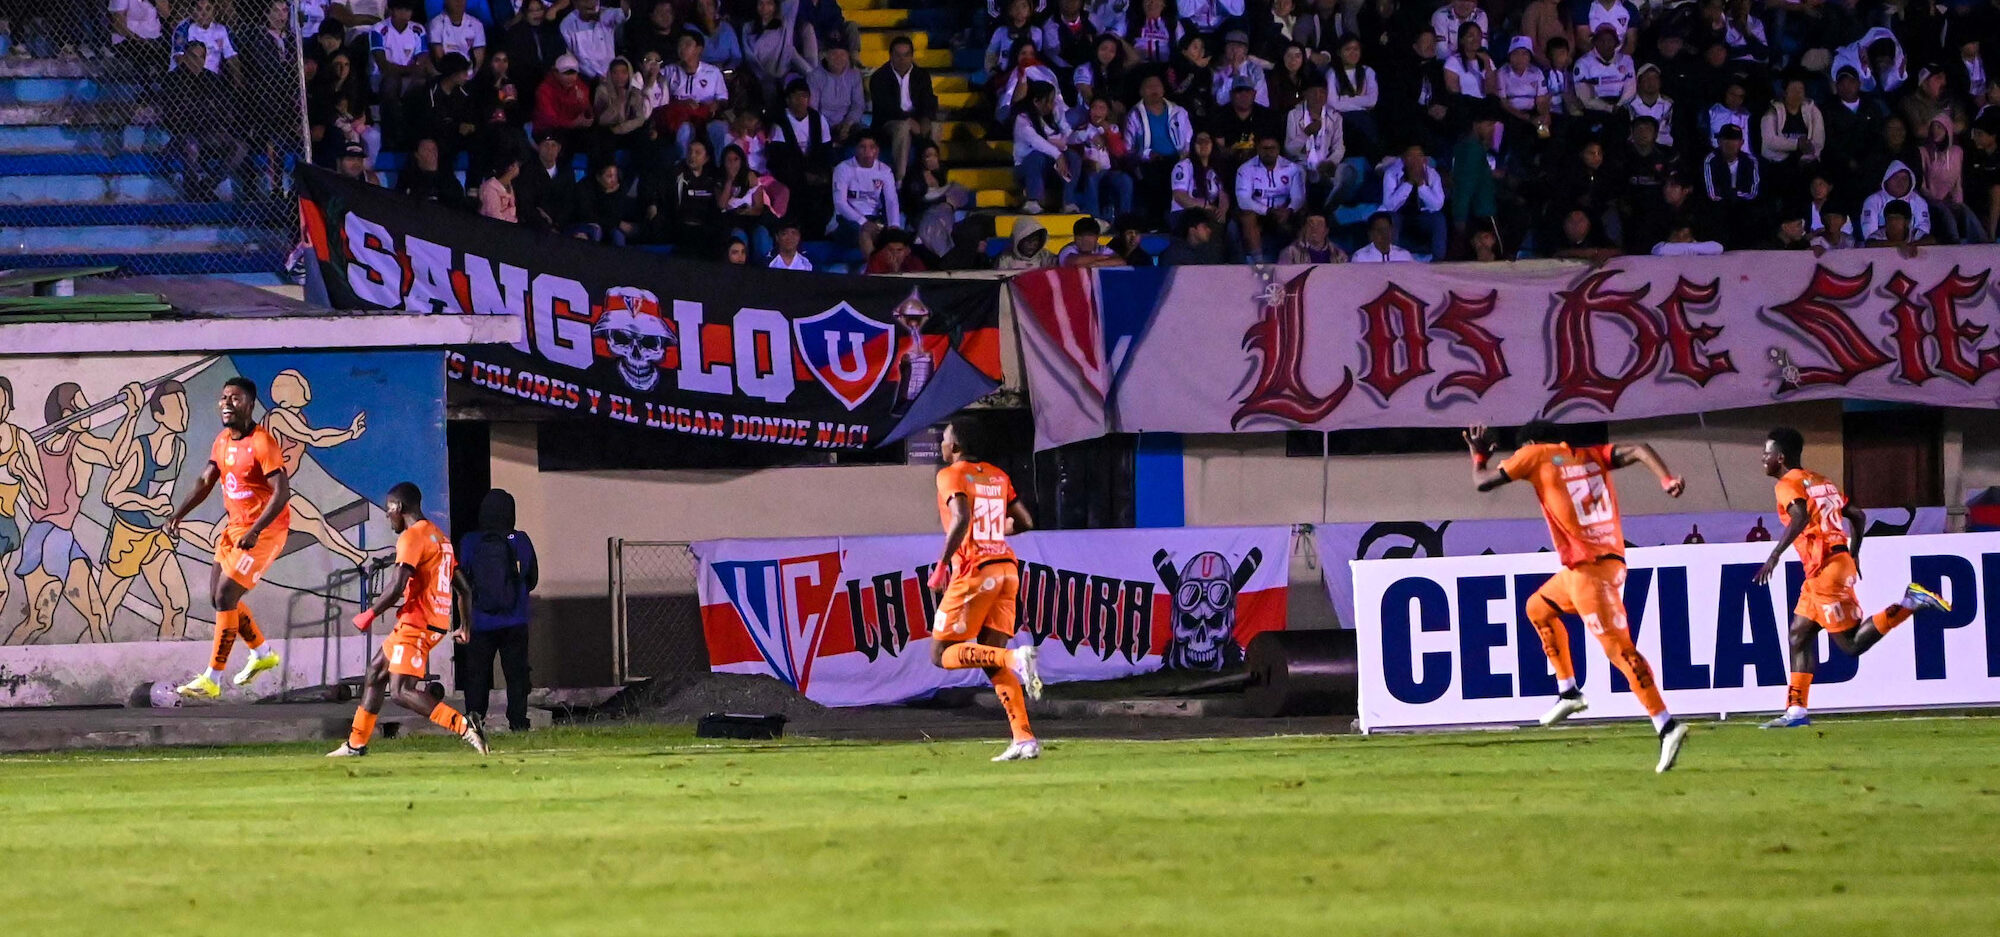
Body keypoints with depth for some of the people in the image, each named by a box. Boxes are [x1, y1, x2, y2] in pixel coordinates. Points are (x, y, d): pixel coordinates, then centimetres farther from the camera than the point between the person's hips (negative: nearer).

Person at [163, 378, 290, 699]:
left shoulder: (262, 443, -20)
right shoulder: (222, 441, 7)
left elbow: (282, 492, -25)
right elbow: (205, 482, 11)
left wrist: (254, 531, -33)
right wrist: (178, 514, -4)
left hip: (264, 530, -9)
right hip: (234, 527, 9)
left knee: (225, 596, -14)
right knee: (219, 597, 14)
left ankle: (212, 680, -9)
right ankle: (262, 654, 35)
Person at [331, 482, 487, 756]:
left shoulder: (411, 537, -11)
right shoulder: (440, 537, 18)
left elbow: (397, 588, -20)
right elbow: (464, 588, 21)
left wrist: (370, 615, -7)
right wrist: (464, 627, 30)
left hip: (417, 622, -10)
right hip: (437, 624, 10)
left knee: (402, 691, -16)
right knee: (376, 672, 21)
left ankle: (463, 726, -29)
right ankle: (356, 744, 29)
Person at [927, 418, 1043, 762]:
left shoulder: (951, 475, -5)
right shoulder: (997, 476, 15)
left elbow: (961, 518, -22)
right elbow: (1025, 523, 19)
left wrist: (942, 564, -17)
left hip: (974, 570, -7)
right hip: (1007, 568, 7)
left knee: (942, 654, 0)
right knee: (991, 659, 9)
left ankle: (1016, 658, -23)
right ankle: (1024, 740, -6)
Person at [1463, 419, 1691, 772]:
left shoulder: (1536, 455, 2)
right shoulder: (1592, 456, 17)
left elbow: (1482, 482, 6)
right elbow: (1638, 451, 2)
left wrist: (1479, 453, 27)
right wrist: (1666, 479, -14)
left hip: (1588, 567, -8)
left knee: (1618, 647, -15)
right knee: (1538, 607, 29)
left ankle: (1667, 726, -25)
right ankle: (1569, 692, 31)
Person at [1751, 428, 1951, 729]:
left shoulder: (1788, 484, -7)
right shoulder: (1820, 481, 19)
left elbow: (1800, 516, -27)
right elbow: (1857, 516, 21)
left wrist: (1775, 555, -29)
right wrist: (1853, 556, 30)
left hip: (1824, 568, -10)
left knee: (1852, 644, -9)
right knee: (1799, 636, 13)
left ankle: (1910, 603, -17)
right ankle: (1796, 711, 13)